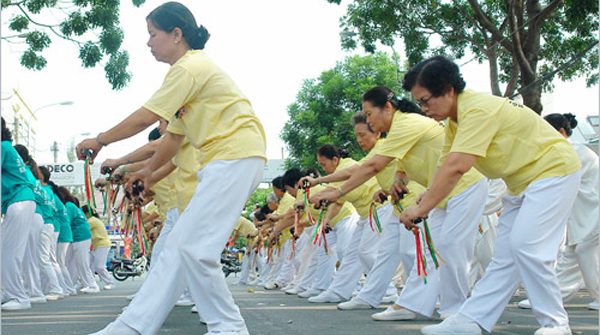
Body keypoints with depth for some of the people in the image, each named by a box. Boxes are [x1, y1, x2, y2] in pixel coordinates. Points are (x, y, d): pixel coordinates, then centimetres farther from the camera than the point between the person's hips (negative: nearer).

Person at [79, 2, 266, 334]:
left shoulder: (190, 67, -11)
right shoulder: (190, 70, 21)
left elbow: (143, 119, -12)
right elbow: (173, 135, 25)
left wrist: (99, 141, 0)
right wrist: (149, 168, 21)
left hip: (237, 157, -11)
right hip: (220, 161, 11)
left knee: (193, 247, -14)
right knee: (178, 245, 6)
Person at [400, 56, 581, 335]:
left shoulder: (479, 110, -27)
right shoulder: (455, 120, 5)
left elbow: (456, 168, -35)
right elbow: (445, 166, 4)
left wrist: (422, 208, -32)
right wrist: (422, 203, -10)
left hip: (553, 169, -10)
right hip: (522, 181, 10)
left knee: (526, 246, -18)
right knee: (505, 253, 5)